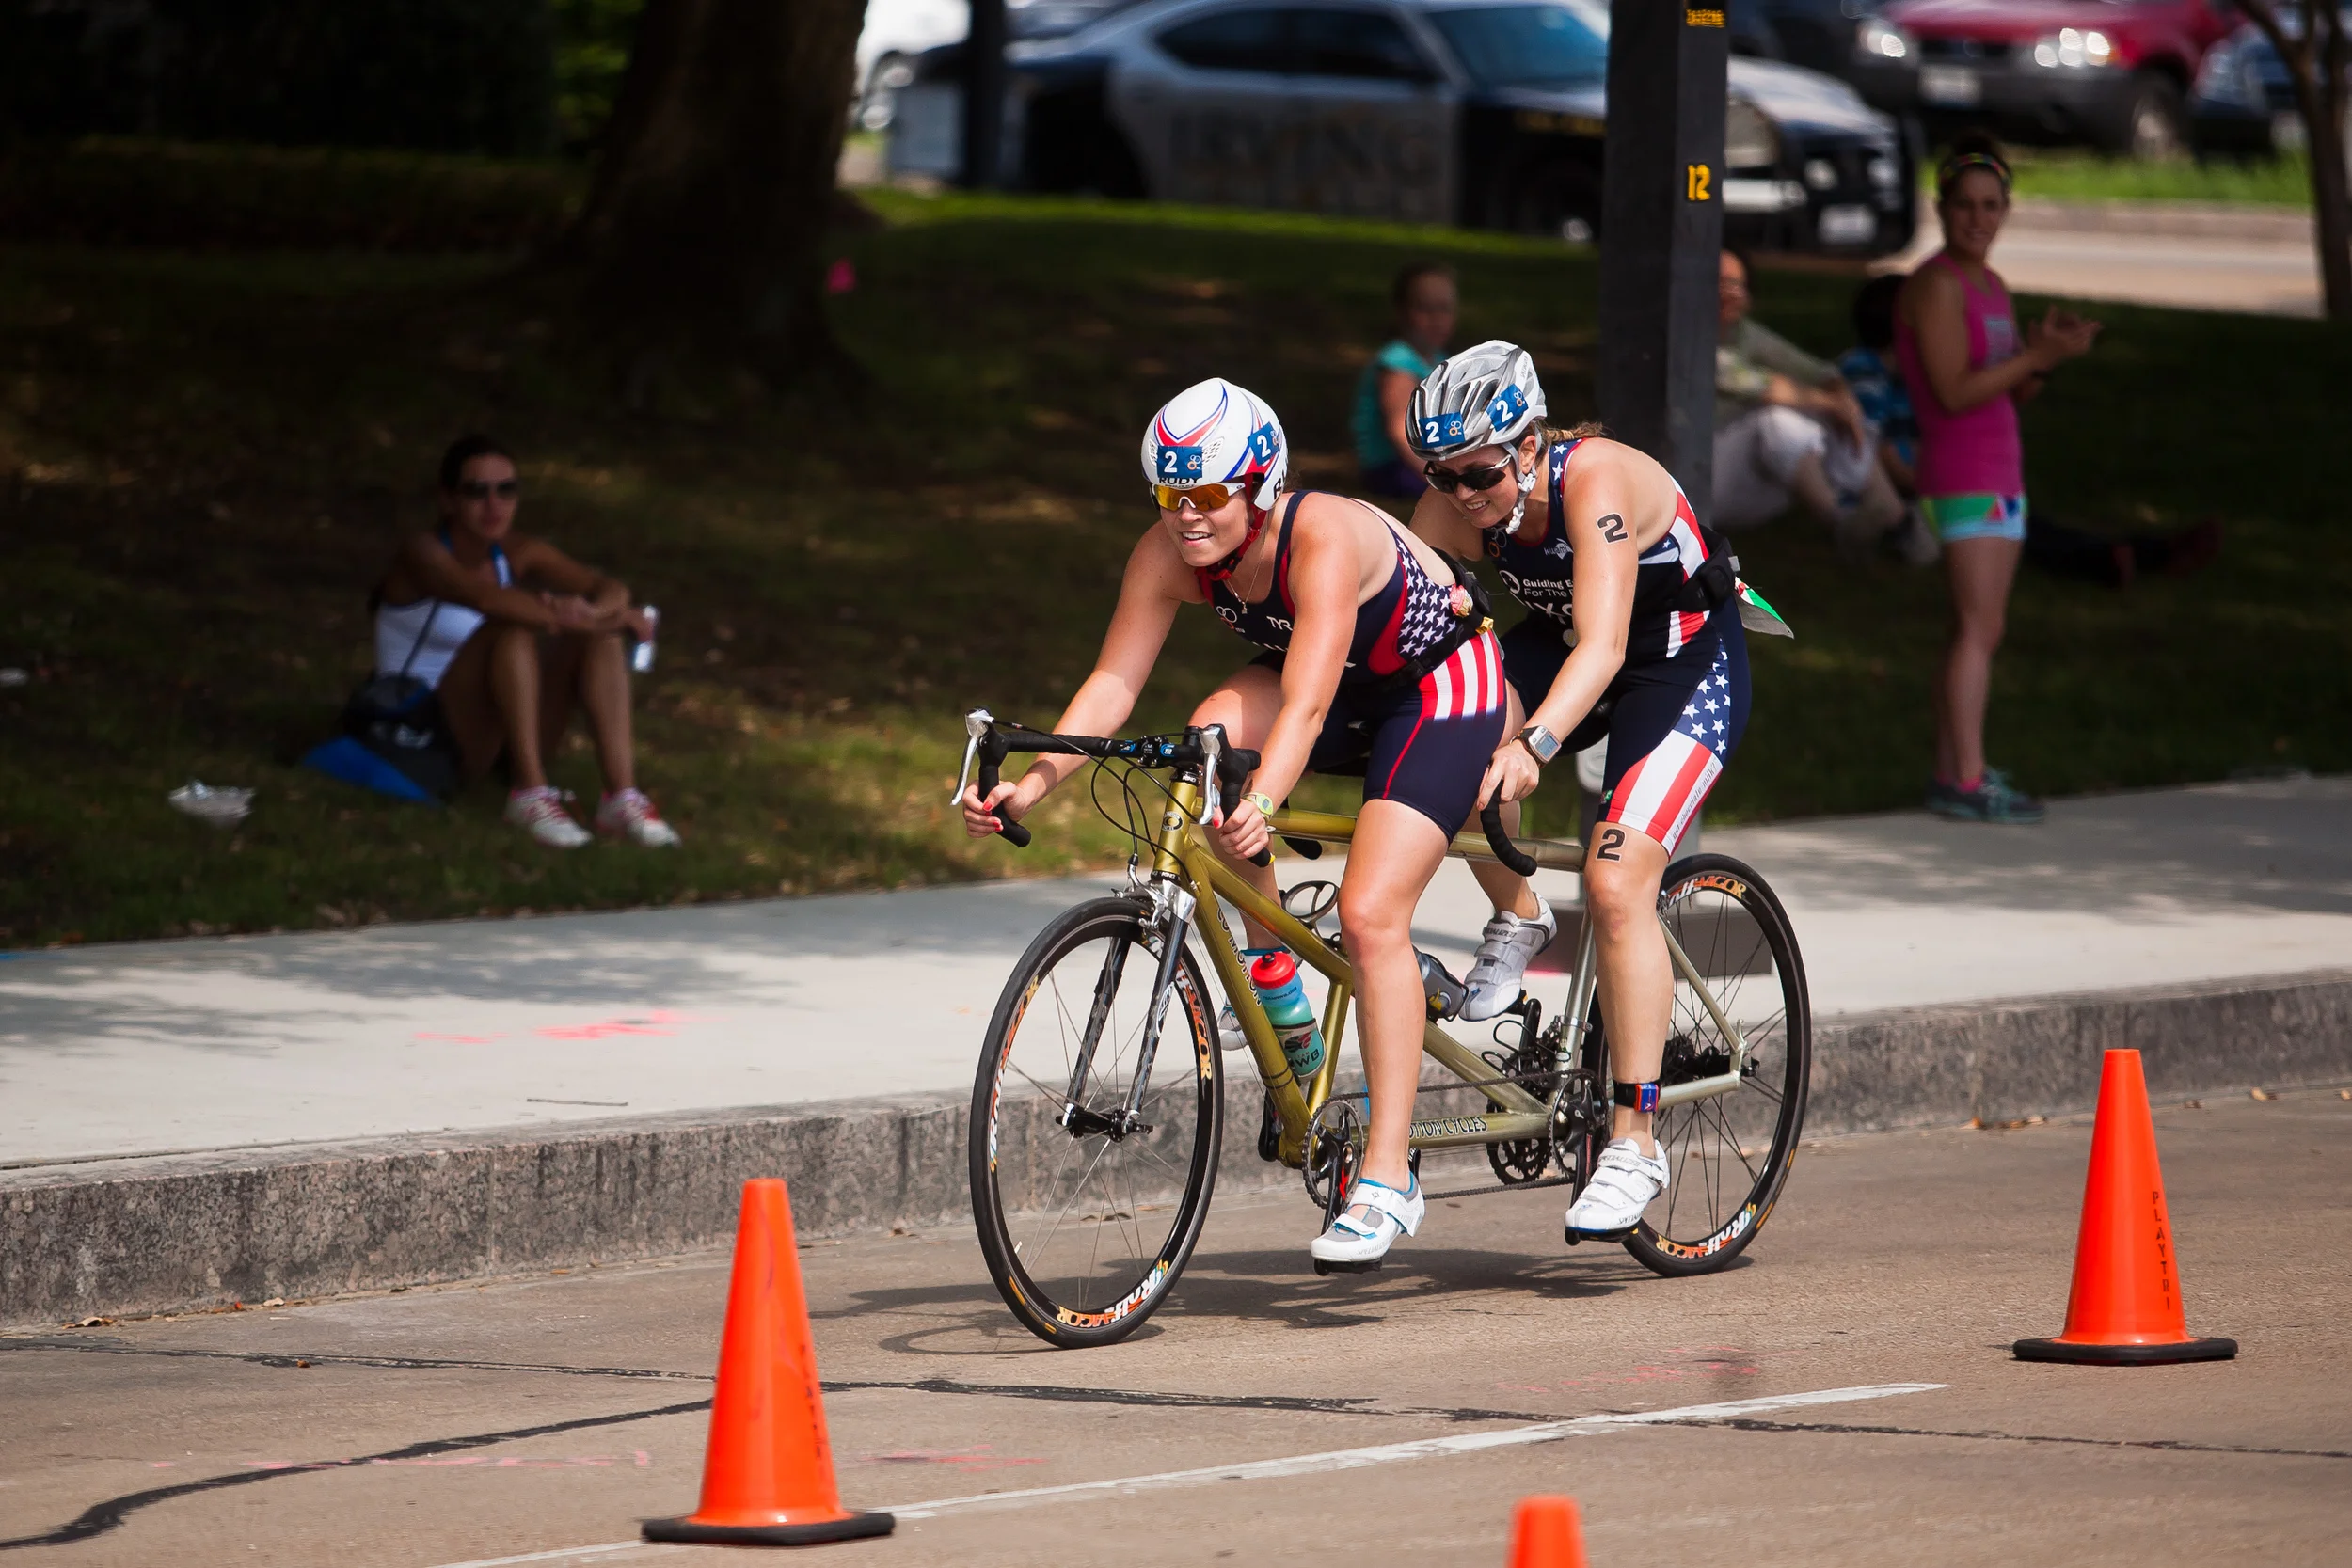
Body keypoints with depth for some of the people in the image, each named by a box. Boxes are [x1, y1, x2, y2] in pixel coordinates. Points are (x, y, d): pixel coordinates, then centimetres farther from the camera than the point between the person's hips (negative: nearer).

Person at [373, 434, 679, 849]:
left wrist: (592, 613, -30)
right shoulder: (423, 554, -11)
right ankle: (529, 792, -34)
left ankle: (621, 795, -25)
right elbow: (484, 597, -32)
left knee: (601, 637, -12)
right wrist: (572, 619, -38)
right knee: (513, 630, -29)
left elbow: (611, 589, -6)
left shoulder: (517, 554, 7)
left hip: (494, 737, 7)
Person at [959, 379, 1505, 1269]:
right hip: (1346, 693, 6)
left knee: (1370, 913, -21)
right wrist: (1032, 784, -34)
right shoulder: (1168, 556, -17)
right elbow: (1112, 683, -19)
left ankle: (1388, 1180, -19)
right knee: (1213, 734, -27)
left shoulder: (1323, 538, -35)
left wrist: (1261, 805, -61)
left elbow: (1306, 705, -45)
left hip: (1441, 684, -6)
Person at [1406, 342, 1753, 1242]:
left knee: (1616, 885, -21)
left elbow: (1603, 645, -42)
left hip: (1686, 667, -6)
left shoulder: (1595, 480, -33)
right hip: (1559, 649, 6)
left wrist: (1534, 744, -57)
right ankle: (1517, 923, -2)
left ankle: (1634, 1145, -15)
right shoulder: (1453, 508, -16)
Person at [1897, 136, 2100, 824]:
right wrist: (2036, 355, -23)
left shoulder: (1988, 287, 14)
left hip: (1998, 474, 9)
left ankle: (1949, 772, 11)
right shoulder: (1935, 286, -13)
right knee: (1981, 627, -12)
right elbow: (1954, 392, -19)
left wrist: (2048, 352, -4)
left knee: (1975, 630, 8)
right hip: (1962, 476, -9)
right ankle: (1967, 781, -13)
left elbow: (2011, 391, 15)